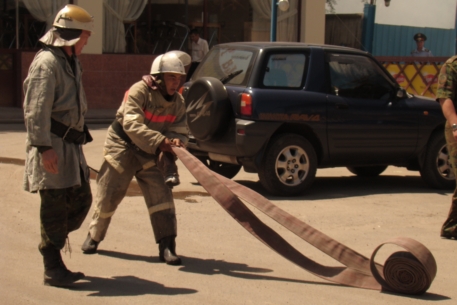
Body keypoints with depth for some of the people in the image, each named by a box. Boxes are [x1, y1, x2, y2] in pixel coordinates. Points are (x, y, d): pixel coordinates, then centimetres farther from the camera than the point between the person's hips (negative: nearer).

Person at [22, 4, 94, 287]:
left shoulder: (71, 62, 19)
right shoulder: (46, 62, -13)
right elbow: (36, 110, -21)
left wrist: (80, 135, 25)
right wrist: (43, 146, -27)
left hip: (71, 145, 10)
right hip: (52, 147, -10)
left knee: (81, 199, 11)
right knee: (55, 205, -5)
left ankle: (52, 245, 27)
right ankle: (53, 268, 3)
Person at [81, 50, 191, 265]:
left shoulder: (178, 102, -3)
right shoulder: (139, 91, -22)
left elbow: (180, 132, -4)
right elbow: (132, 125, -31)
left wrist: (176, 141, -29)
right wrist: (160, 141, -41)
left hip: (148, 154, 4)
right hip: (122, 147, -4)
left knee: (160, 195, -10)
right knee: (108, 196, 3)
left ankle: (166, 246, -8)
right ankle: (94, 237, 27)